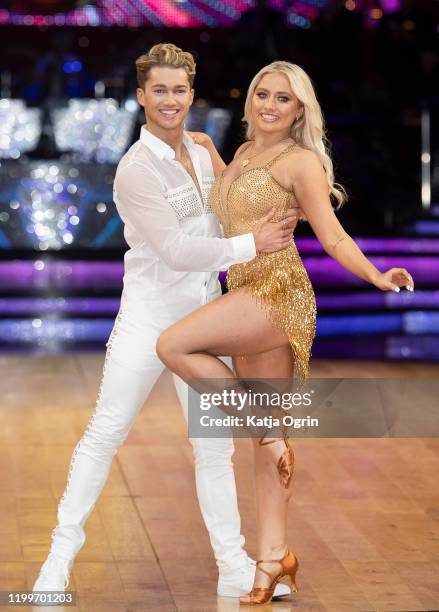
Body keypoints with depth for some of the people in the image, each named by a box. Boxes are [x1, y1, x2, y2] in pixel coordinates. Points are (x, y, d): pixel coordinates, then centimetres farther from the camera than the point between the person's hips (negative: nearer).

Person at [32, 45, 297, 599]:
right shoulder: (137, 169, -14)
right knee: (105, 434, -1)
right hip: (148, 318, -6)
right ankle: (63, 549, 12)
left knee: (215, 447, 7)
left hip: (204, 318, 6)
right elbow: (175, 250, -20)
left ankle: (234, 568, 14)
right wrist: (252, 245, -17)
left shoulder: (201, 154, 8)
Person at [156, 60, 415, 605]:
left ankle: (271, 435, -11)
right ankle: (273, 555, 11)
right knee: (264, 429, 7)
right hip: (245, 294, 7)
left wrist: (377, 278, -24)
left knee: (172, 345, -23)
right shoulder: (241, 154, 17)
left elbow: (332, 236, -10)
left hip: (279, 292, -7)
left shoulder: (302, 161, -4)